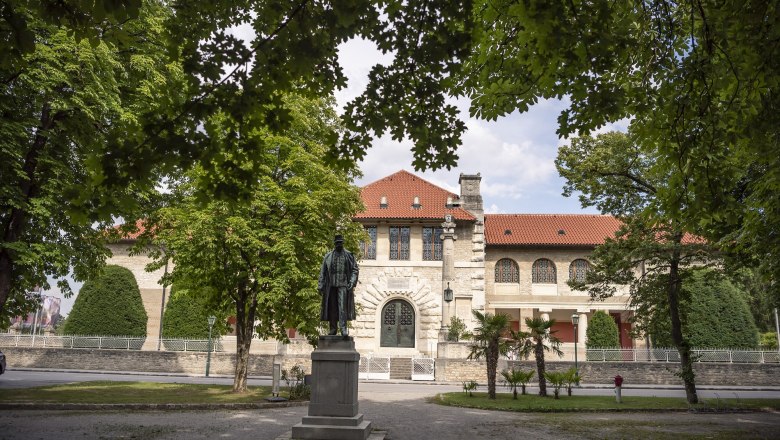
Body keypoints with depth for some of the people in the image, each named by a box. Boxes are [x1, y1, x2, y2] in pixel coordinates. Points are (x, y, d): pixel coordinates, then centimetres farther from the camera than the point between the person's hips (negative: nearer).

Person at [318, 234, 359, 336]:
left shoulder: (348, 255, 9)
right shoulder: (328, 256, 14)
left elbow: (355, 270, 4)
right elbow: (323, 272, 14)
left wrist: (352, 282, -10)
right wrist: (321, 285, 6)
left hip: (343, 284, -3)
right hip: (331, 285, 3)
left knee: (343, 306, -12)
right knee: (331, 307, 2)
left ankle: (343, 328, -14)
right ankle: (333, 328, 7)